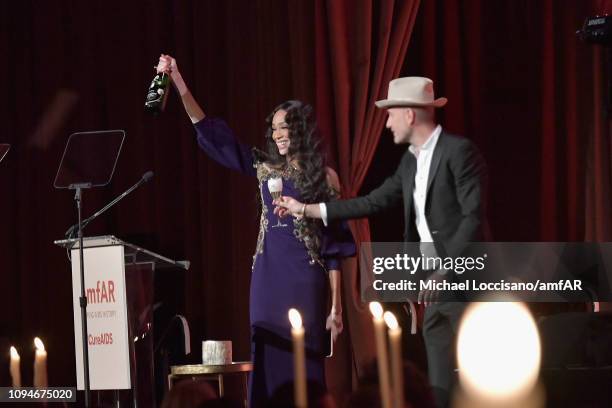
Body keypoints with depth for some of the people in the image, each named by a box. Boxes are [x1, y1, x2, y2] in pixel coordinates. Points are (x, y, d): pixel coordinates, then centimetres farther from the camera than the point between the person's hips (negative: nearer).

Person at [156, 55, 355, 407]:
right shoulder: (265, 168, 10)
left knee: (303, 367, -3)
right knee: (268, 367, 2)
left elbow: (334, 244, 0)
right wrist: (179, 83, -2)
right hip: (268, 277, 4)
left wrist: (336, 305, -5)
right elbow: (211, 132, 7)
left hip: (305, 279, -4)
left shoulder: (323, 177, 1)